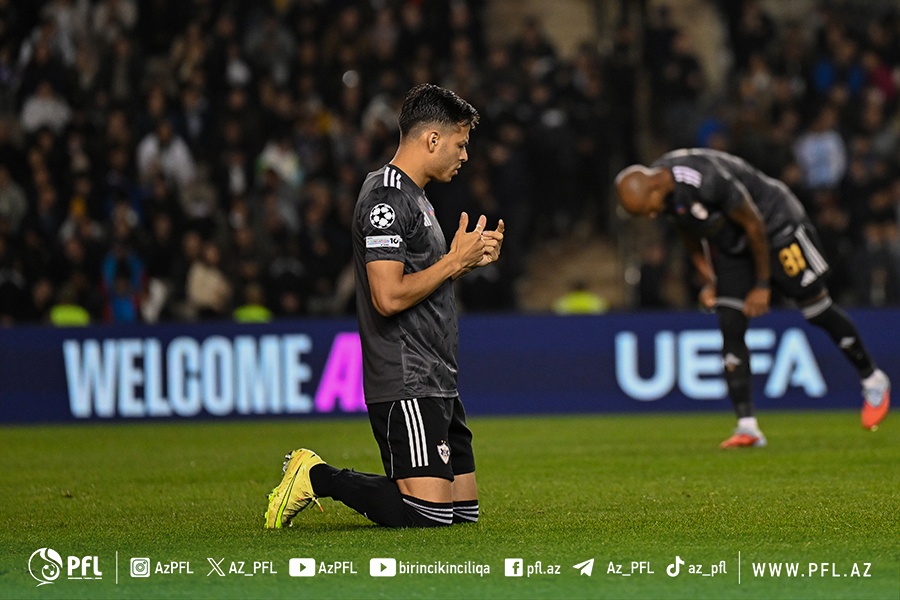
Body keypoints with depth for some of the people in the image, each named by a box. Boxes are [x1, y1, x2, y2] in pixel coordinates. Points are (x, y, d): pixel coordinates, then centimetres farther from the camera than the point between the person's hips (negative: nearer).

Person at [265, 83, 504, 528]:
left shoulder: (412, 196, 20)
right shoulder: (386, 199, -13)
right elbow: (390, 297, -22)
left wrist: (470, 257, 13)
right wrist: (455, 260, -12)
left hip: (435, 382, 11)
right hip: (405, 386, -11)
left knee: (465, 508, 9)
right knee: (429, 513, -17)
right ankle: (316, 478, 1)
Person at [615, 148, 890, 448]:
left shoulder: (707, 178, -36)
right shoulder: (667, 194, -11)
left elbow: (754, 226, -25)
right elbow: (693, 241, 9)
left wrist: (762, 286, -17)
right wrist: (709, 282, 1)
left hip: (776, 226, -7)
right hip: (732, 248, 7)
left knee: (816, 308, 2)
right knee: (730, 328, -6)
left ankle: (872, 380, 23)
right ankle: (747, 427, -7)